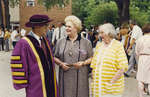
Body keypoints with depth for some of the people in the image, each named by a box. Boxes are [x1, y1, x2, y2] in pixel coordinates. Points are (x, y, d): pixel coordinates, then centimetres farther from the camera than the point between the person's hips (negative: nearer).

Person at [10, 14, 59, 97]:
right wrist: (23, 84, -9)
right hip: (36, 85, -7)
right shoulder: (24, 44, -20)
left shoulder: (44, 40, 4)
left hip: (50, 82, 7)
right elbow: (18, 65, -16)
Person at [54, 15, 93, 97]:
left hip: (80, 78, -1)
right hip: (65, 78, 2)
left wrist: (83, 63, -12)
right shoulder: (60, 42, 10)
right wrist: (61, 63, -5)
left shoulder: (86, 42, 4)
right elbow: (55, 57, 14)